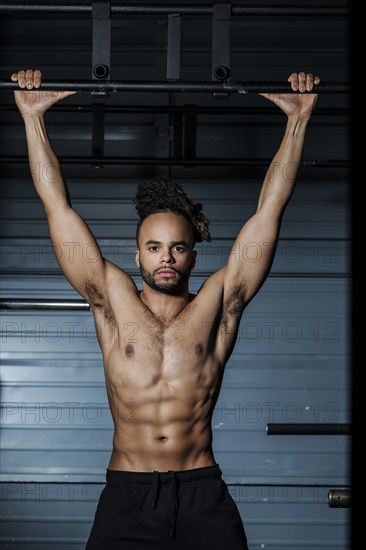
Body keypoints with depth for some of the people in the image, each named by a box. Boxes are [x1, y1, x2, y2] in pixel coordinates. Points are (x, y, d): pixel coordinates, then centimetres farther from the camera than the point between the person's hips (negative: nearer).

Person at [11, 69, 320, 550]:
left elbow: (269, 209, 10)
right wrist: (33, 117, 11)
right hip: (126, 493, 0)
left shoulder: (217, 304, 10)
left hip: (203, 494, 0)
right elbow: (58, 206, 10)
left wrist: (298, 120, 11)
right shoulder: (114, 302, 9)